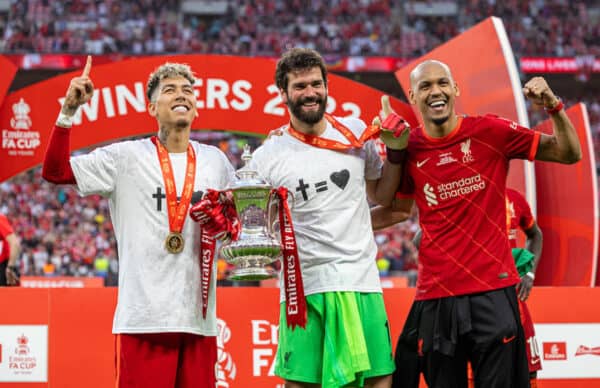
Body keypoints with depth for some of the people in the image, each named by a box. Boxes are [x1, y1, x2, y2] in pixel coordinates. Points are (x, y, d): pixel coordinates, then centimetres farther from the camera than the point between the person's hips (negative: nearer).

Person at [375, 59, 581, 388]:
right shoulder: (409, 149, 3)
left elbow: (569, 154, 0)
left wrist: (553, 107, -14)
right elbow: (396, 207, 21)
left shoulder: (490, 131, -4)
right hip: (434, 298, 3)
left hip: (492, 291, -2)